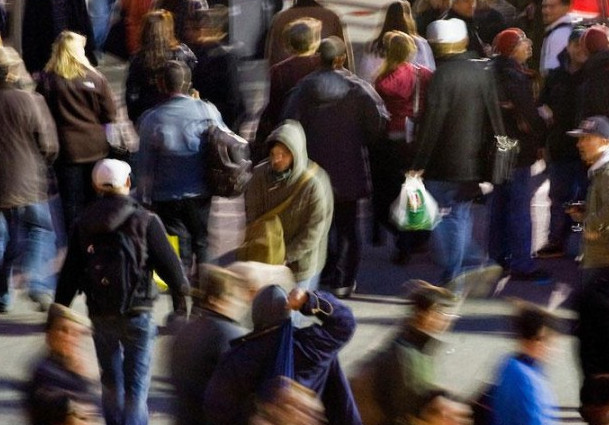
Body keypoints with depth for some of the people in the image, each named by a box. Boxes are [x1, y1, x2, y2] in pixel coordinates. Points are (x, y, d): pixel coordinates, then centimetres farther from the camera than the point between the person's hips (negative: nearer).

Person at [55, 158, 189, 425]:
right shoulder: (144, 221, -8)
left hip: (100, 315, 4)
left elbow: (69, 275, 4)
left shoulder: (83, 226, 3)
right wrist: (181, 299, 7)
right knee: (136, 383, -2)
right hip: (137, 313, -4)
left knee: (111, 382, 19)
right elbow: (169, 265, -6)